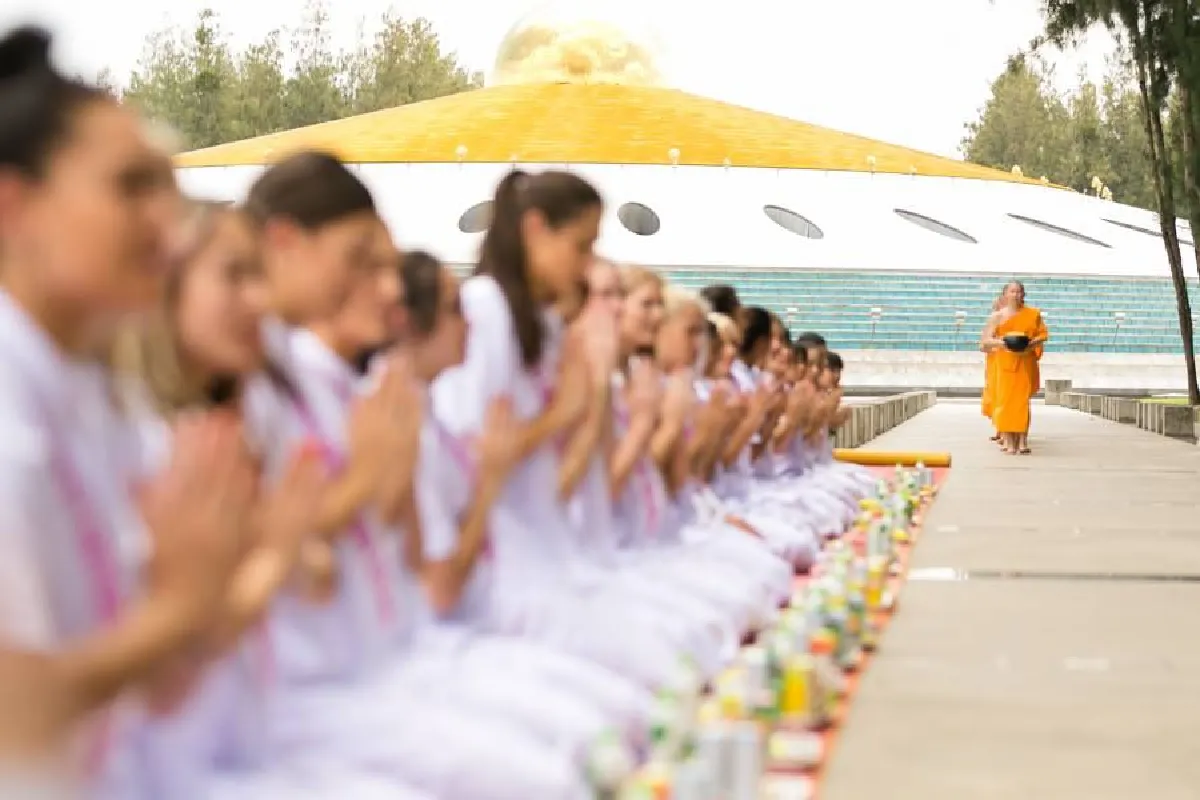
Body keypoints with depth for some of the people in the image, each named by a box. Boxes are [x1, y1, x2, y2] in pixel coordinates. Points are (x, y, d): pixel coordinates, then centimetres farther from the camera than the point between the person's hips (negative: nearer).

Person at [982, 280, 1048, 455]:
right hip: (1005, 362, 0)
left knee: (1023, 399, -4)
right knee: (1005, 399, -5)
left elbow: (1043, 334, 6)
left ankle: (1022, 441, -4)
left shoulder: (1033, 314, 6)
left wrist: (1031, 343, -13)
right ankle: (1008, 441, -4)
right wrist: (1000, 343, -18)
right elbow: (986, 340, 2)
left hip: (1026, 362, 0)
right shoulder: (997, 316, 5)